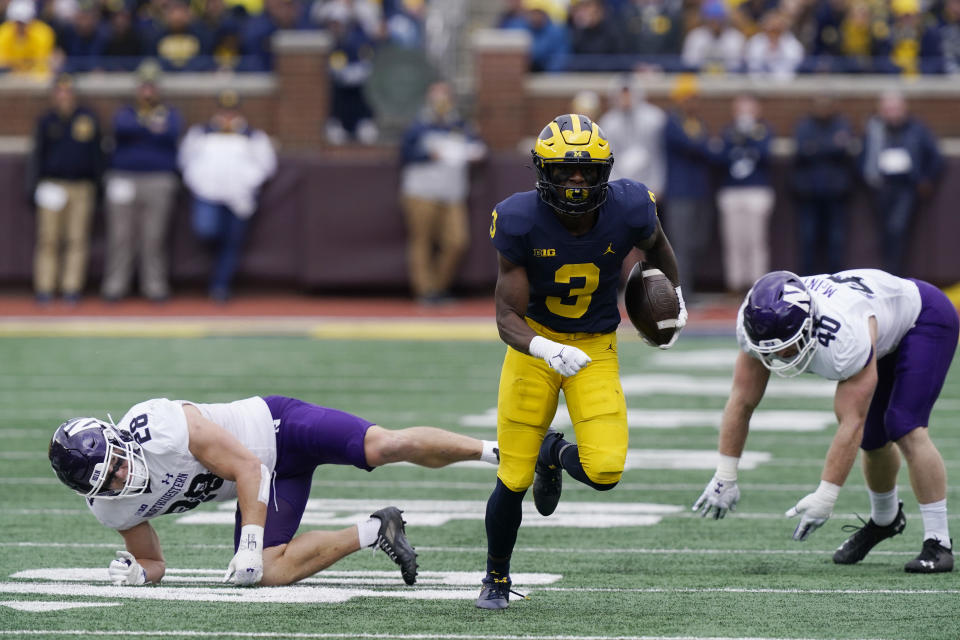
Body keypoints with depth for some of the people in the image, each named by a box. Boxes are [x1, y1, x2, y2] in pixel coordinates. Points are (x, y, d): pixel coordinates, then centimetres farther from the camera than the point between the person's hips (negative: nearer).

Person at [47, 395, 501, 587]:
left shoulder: (162, 426, -32)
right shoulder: (111, 508, -10)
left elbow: (248, 467, -26)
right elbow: (153, 562, 5)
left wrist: (250, 544, -29)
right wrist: (137, 572, -20)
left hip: (276, 432, -6)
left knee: (387, 446, -24)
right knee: (268, 572, -15)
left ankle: (494, 451, -6)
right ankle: (371, 533, 1)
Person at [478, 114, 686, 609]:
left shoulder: (627, 211, -19)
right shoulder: (521, 222, -23)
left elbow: (655, 244, 8)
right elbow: (507, 317, -22)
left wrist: (675, 299, 18)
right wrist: (543, 348, -41)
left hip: (595, 349, 1)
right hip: (534, 343, -1)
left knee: (604, 472, -15)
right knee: (513, 481, -1)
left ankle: (556, 454, 23)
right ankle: (496, 577, 27)